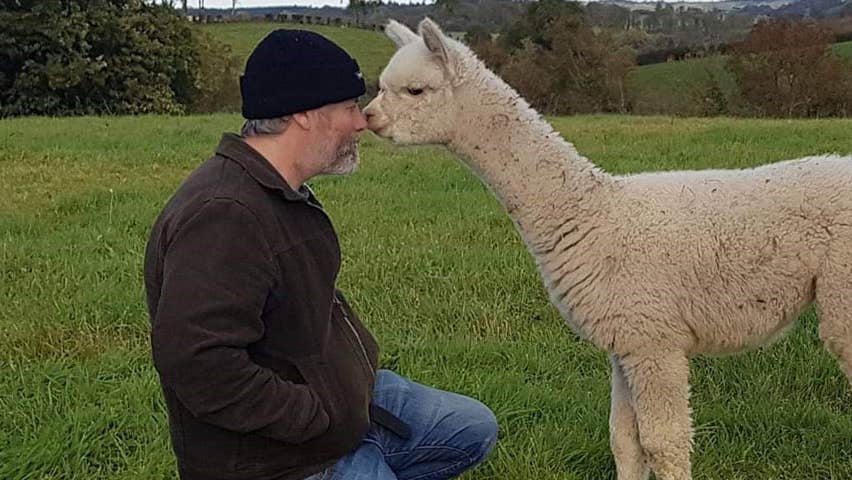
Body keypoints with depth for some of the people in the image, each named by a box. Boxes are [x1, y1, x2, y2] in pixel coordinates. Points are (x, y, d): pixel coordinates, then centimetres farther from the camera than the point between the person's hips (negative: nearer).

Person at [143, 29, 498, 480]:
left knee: (475, 430, 17)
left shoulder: (281, 192, 6)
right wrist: (318, 415, -26)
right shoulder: (225, 215, -29)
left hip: (344, 397, 10)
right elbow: (195, 361, -36)